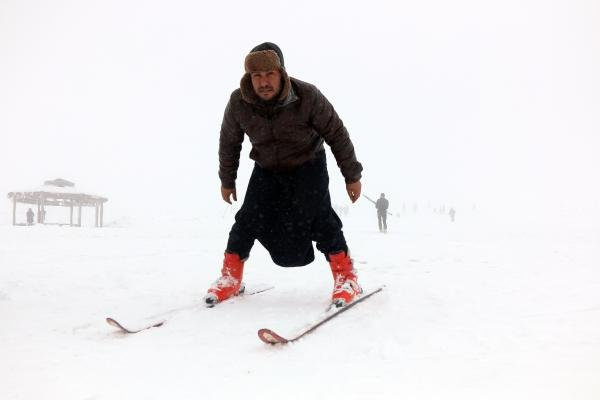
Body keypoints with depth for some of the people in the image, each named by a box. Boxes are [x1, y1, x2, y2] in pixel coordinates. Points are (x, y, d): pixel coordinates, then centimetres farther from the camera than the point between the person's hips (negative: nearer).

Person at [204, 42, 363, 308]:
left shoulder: (308, 97, -28)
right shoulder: (239, 102, -21)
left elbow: (336, 134, -16)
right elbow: (229, 142, -1)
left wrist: (352, 175, -11)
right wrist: (227, 180, 7)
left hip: (308, 166, -2)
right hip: (266, 169, 3)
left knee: (317, 216, -19)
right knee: (249, 219, -7)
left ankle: (345, 276, -6)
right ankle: (231, 277, 10)